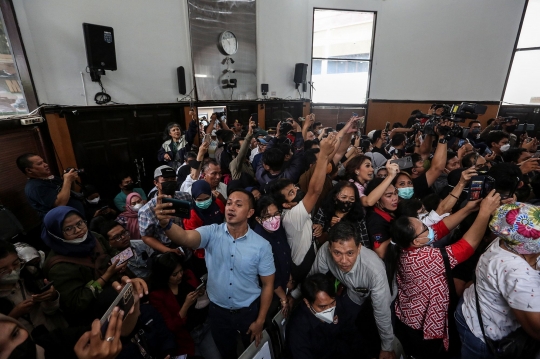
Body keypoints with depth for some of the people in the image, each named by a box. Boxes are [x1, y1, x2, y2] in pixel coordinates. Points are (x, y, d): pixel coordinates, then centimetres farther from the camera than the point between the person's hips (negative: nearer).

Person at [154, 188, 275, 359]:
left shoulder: (262, 245, -19)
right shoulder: (212, 233, -17)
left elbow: (268, 285, -9)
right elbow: (185, 238, -38)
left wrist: (260, 320, -6)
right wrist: (166, 222, -57)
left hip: (249, 311, -1)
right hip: (218, 310, 1)